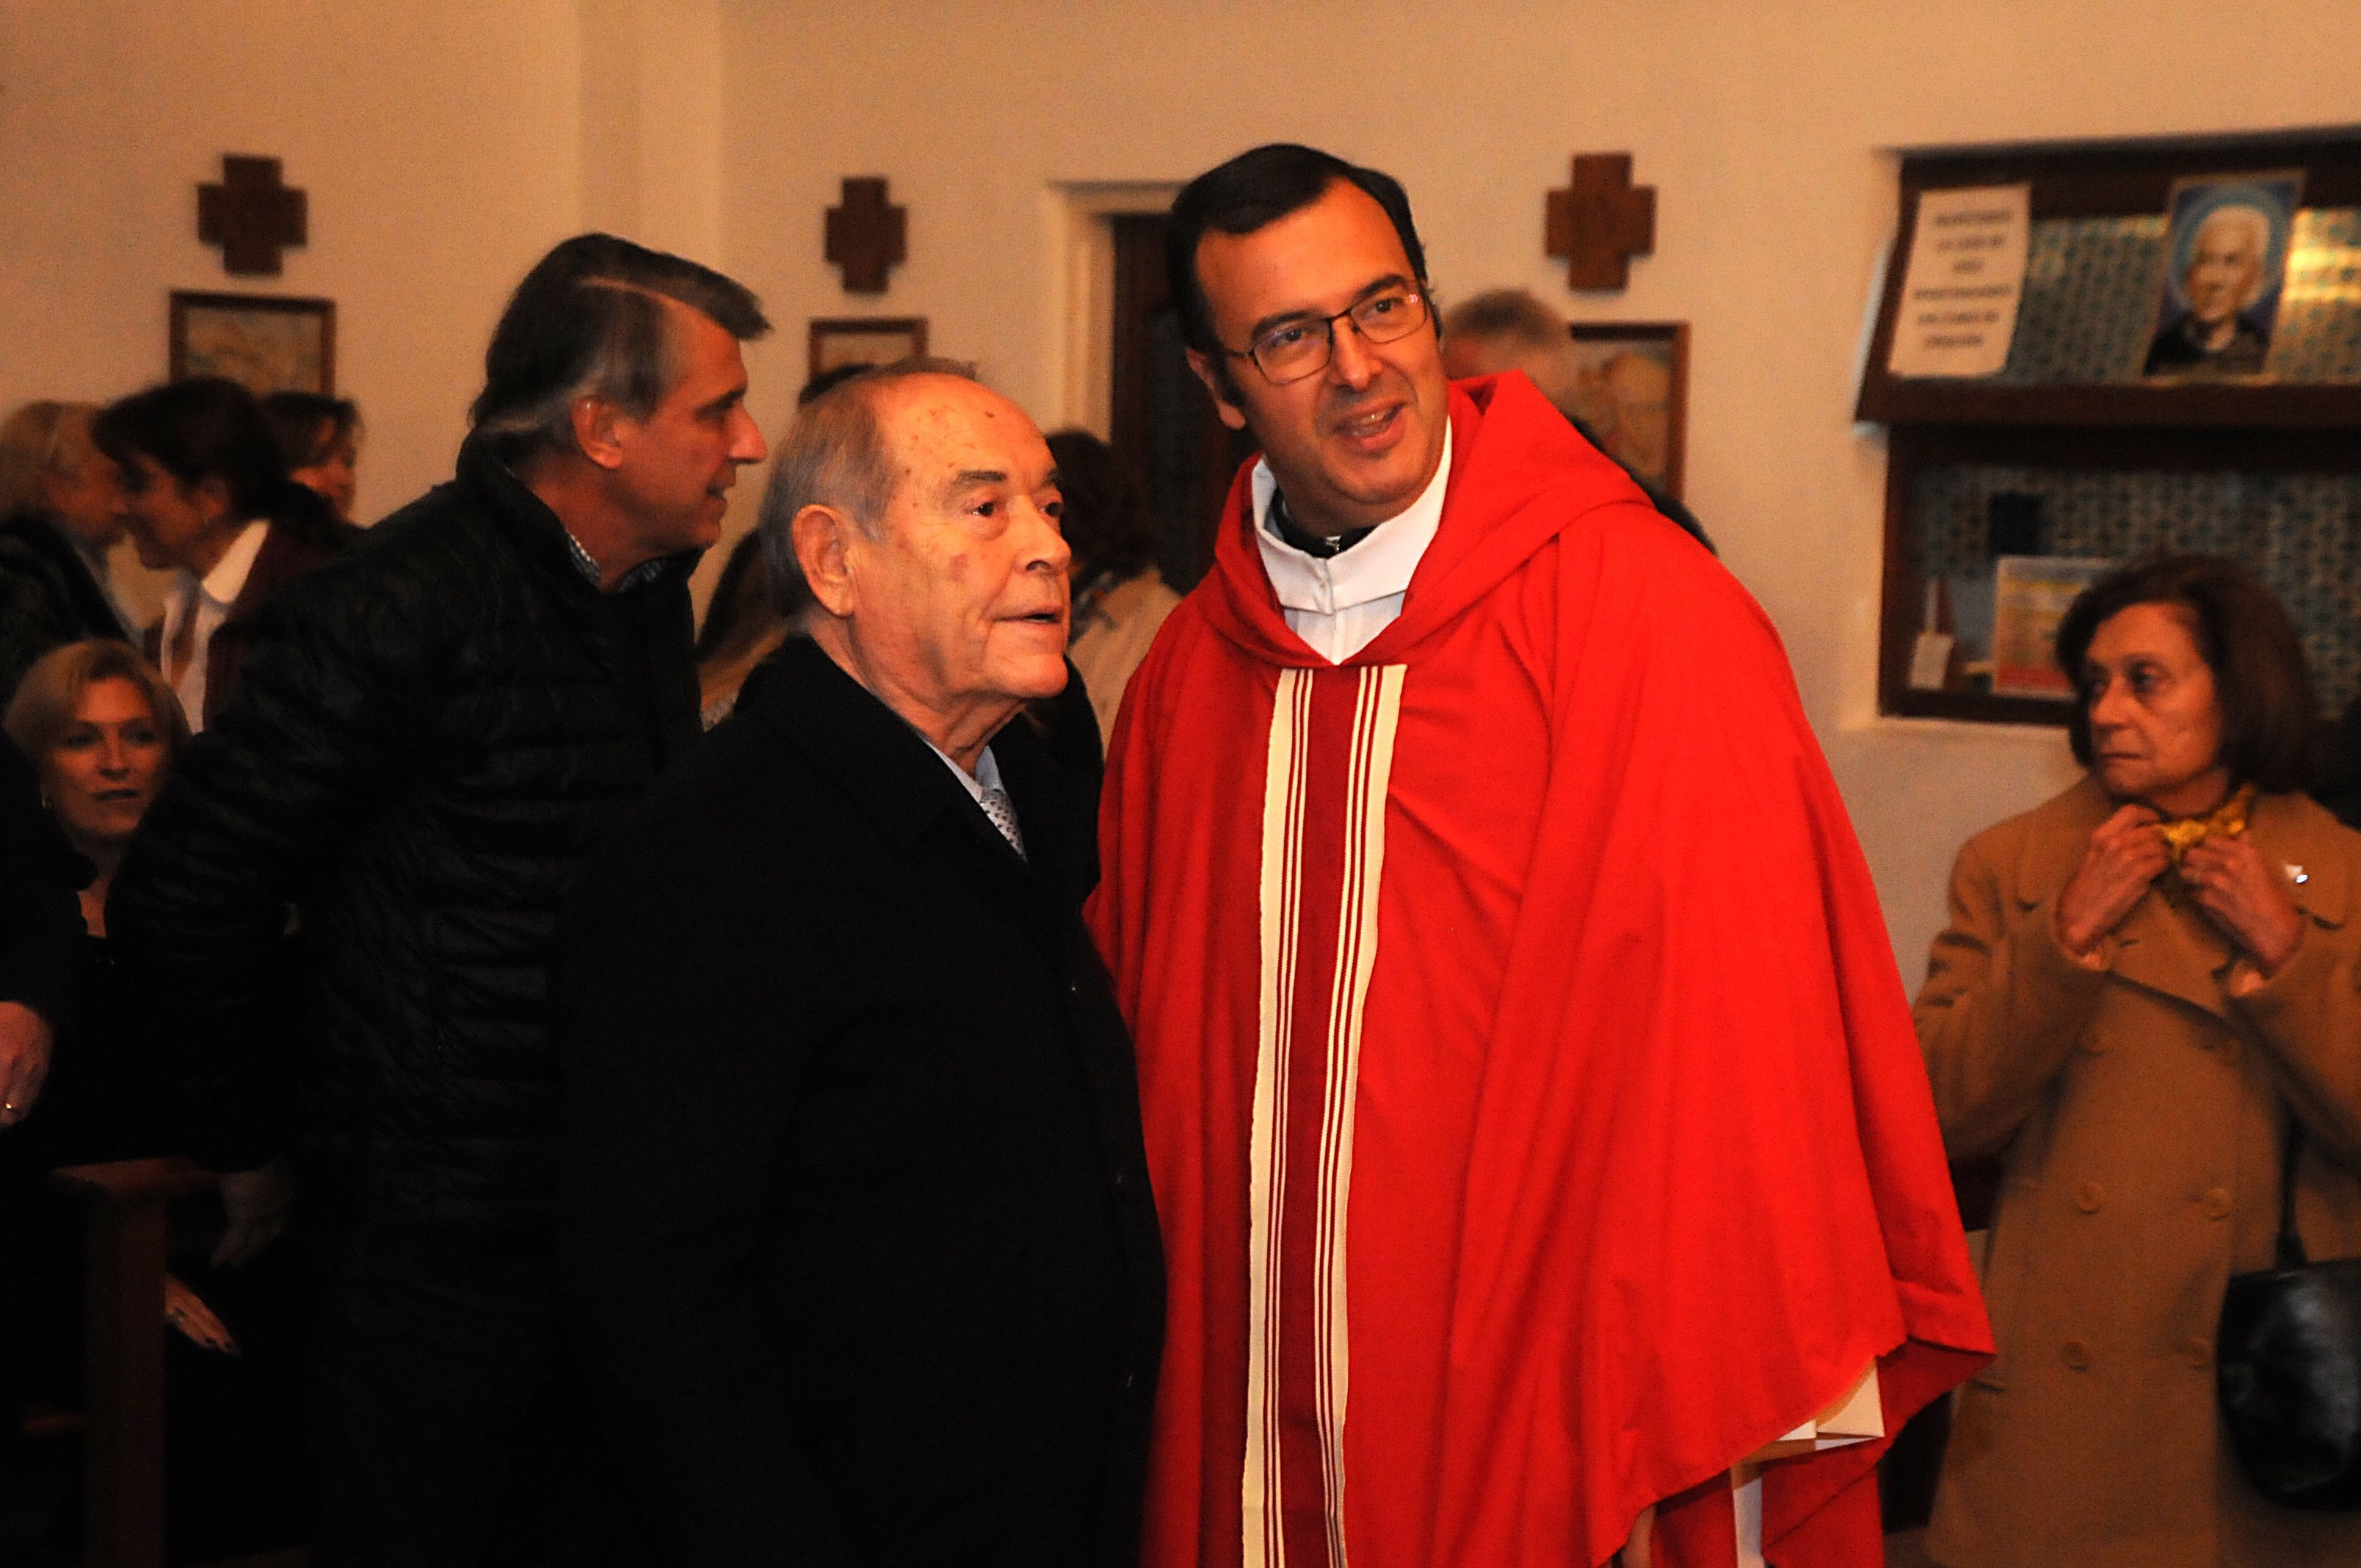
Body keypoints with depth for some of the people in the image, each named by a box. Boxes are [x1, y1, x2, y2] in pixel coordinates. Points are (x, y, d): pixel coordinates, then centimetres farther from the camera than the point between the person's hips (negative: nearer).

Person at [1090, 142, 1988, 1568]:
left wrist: (1707, 1432, -18)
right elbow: (1154, 1061, 11)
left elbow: (1733, 1036, -14)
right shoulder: (1189, 675, 5)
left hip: (1548, 1435, -4)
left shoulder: (1645, 610, -11)